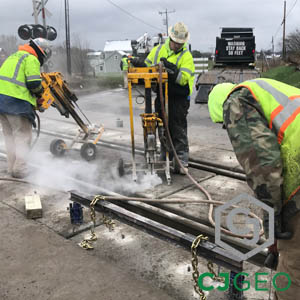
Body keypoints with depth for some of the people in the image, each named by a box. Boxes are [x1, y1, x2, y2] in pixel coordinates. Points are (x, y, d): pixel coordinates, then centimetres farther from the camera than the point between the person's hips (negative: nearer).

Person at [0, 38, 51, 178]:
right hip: (16, 101, -8)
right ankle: (20, 169, -4)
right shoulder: (31, 59, -4)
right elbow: (34, 83, -14)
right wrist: (40, 92, 7)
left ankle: (12, 167, 20)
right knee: (22, 135, -1)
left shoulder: (13, 56, 25)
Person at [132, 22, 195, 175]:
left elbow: (184, 79, -16)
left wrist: (171, 68, -29)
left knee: (178, 131, -6)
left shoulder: (186, 56, -4)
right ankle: (164, 158, 26)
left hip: (178, 98, -5)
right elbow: (147, 66, 14)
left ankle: (181, 162, -1)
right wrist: (138, 63, -7)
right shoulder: (158, 50, 10)